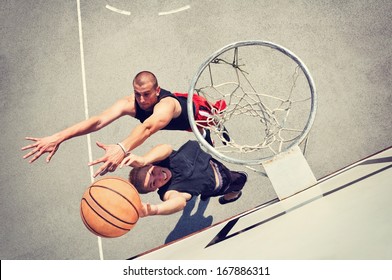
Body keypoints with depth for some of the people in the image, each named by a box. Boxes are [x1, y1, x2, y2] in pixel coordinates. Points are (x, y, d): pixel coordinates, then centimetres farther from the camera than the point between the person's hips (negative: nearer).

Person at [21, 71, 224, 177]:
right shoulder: (130, 104, -39)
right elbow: (98, 120, -54)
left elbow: (148, 127, -79)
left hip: (197, 111, -6)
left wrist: (122, 148, -99)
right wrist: (59, 137, -69)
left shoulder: (166, 105, -55)